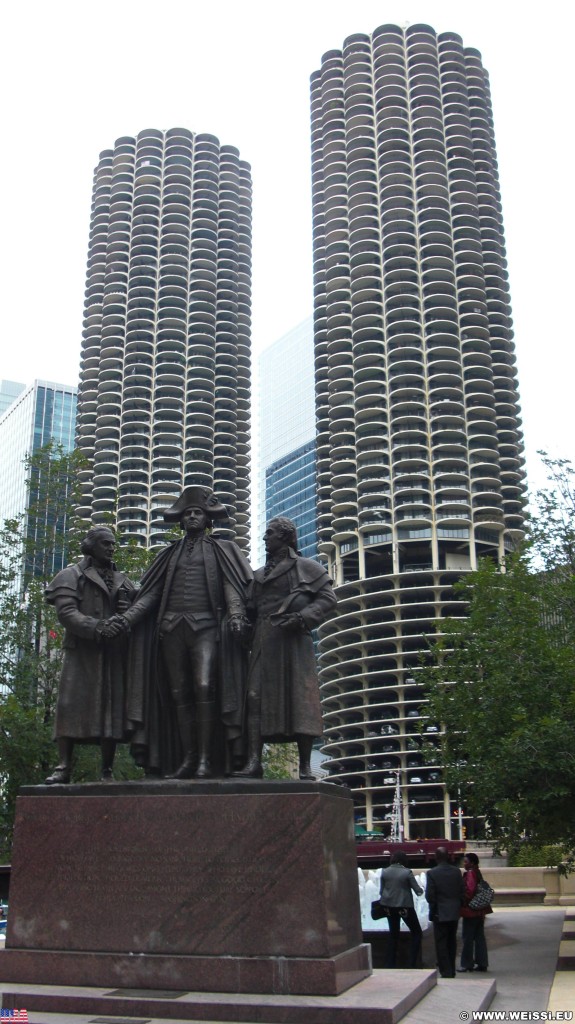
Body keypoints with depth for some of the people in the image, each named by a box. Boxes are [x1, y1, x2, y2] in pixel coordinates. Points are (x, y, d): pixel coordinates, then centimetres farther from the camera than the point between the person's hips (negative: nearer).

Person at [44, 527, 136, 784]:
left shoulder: (122, 581, 21)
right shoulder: (72, 575, 5)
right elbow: (65, 611, -8)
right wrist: (96, 627, -22)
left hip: (114, 654, 4)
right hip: (81, 651, -4)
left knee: (112, 708, 0)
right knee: (72, 705, -9)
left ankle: (107, 771, 4)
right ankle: (64, 766, -6)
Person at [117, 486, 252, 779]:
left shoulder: (221, 550, 14)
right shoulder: (170, 554, 22)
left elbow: (232, 587, 1)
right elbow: (150, 593, 15)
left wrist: (236, 613, -19)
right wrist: (127, 617, 1)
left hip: (205, 626, -3)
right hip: (171, 628, 4)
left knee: (204, 688, -17)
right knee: (179, 694, 1)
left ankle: (205, 758, -14)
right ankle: (187, 758, 4)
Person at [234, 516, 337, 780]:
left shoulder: (306, 567, 7)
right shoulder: (259, 574, 24)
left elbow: (328, 598, -1)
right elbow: (251, 609, 23)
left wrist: (302, 617, -14)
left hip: (293, 639, -5)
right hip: (264, 642, 5)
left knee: (299, 697, -7)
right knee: (256, 696, -6)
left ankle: (305, 765, -4)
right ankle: (253, 762, -10)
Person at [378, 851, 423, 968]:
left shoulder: (385, 872, -1)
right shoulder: (407, 872, -12)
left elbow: (381, 890, 6)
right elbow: (418, 890, -7)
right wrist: (421, 890, 14)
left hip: (389, 906, 4)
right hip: (405, 906, -4)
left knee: (393, 934, 17)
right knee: (416, 932, 10)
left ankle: (390, 964, 15)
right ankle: (412, 963, 4)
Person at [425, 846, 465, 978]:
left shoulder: (432, 873, -14)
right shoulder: (457, 871, -1)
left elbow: (429, 895, -13)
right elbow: (462, 892, 2)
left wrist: (433, 909, 3)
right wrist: (457, 905, 15)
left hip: (440, 914, -5)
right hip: (454, 913, 5)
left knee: (441, 943, 3)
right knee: (452, 941, 17)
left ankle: (446, 972, 0)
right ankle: (451, 971, 25)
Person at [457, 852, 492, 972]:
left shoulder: (470, 874, -16)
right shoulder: (478, 873, 11)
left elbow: (470, 890, -23)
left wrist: (464, 904, -11)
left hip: (470, 910, -9)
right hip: (479, 911, 9)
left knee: (467, 938, 0)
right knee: (479, 937, 12)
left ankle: (467, 964, 5)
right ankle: (482, 963, 15)